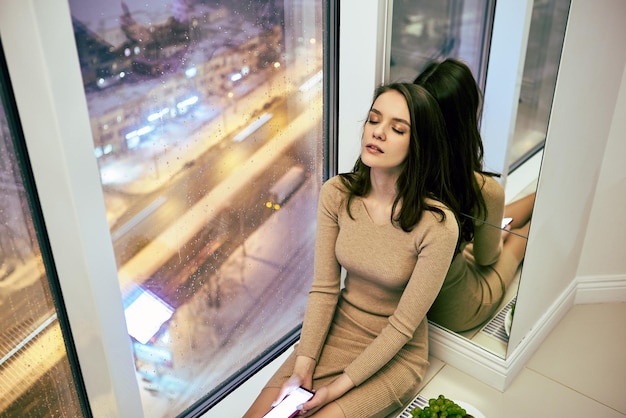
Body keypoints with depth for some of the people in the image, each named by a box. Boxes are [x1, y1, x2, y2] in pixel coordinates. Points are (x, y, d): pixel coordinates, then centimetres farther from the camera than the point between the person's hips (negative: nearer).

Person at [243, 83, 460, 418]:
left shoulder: (437, 225, -24)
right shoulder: (336, 193, -11)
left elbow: (402, 325, -18)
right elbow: (324, 288, -8)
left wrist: (341, 386, -17)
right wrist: (302, 367, -14)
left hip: (395, 355, -3)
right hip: (337, 331, 3)